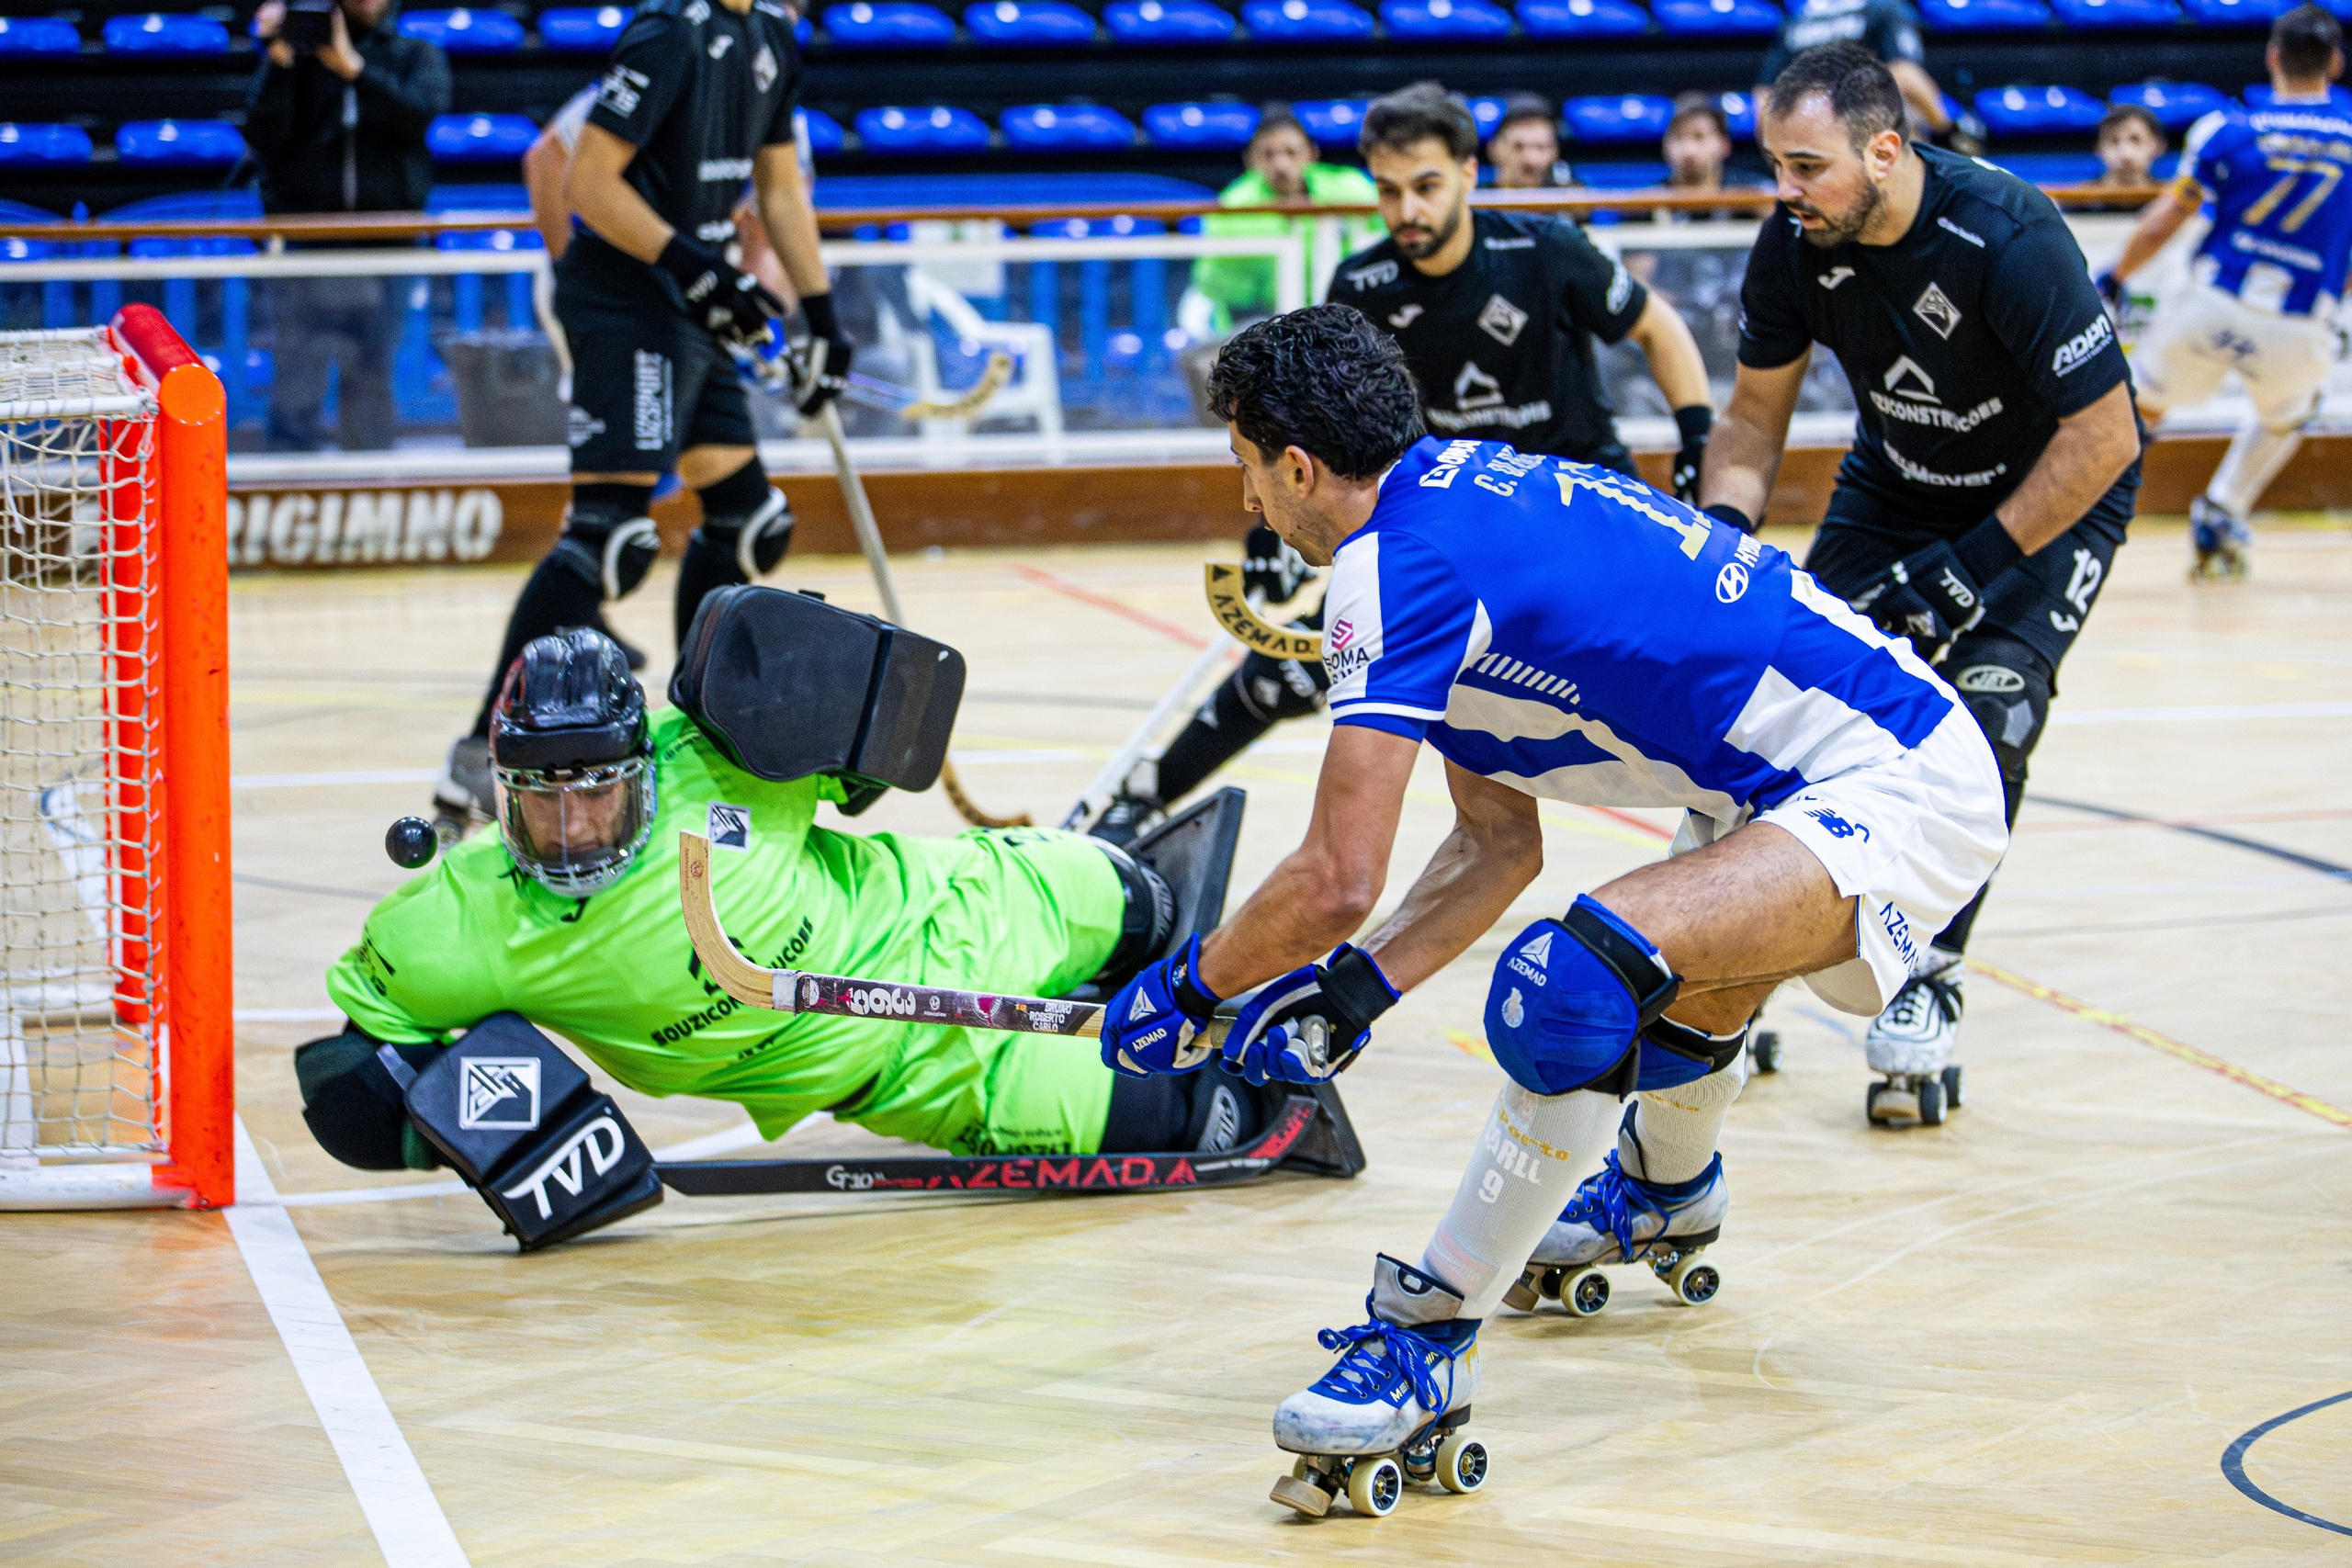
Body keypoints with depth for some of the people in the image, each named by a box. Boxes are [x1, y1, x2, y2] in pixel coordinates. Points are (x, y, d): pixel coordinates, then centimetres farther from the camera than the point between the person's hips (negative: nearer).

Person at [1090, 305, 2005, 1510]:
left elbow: (1337, 882, -20)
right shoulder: (1463, 495, 12)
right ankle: (1664, 1189, 69)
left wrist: (1187, 989, -4)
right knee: (1682, 970, 38)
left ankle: (1425, 1339, -15)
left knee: (1570, 983, -29)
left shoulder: (1390, 564, -17)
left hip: (1895, 794, -11)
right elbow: (1499, 847, 17)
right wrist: (1346, 997, 10)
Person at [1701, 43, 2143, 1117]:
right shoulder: (1795, 243, -16)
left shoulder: (2007, 242, -33)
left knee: (1981, 714, -20)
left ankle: (1929, 975, -2)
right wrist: (1724, 527, -17)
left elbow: (2104, 436, -27)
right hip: (1895, 485, 5)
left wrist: (1975, 565, -28)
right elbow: (1755, 410, 1)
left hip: (2053, 493, -5)